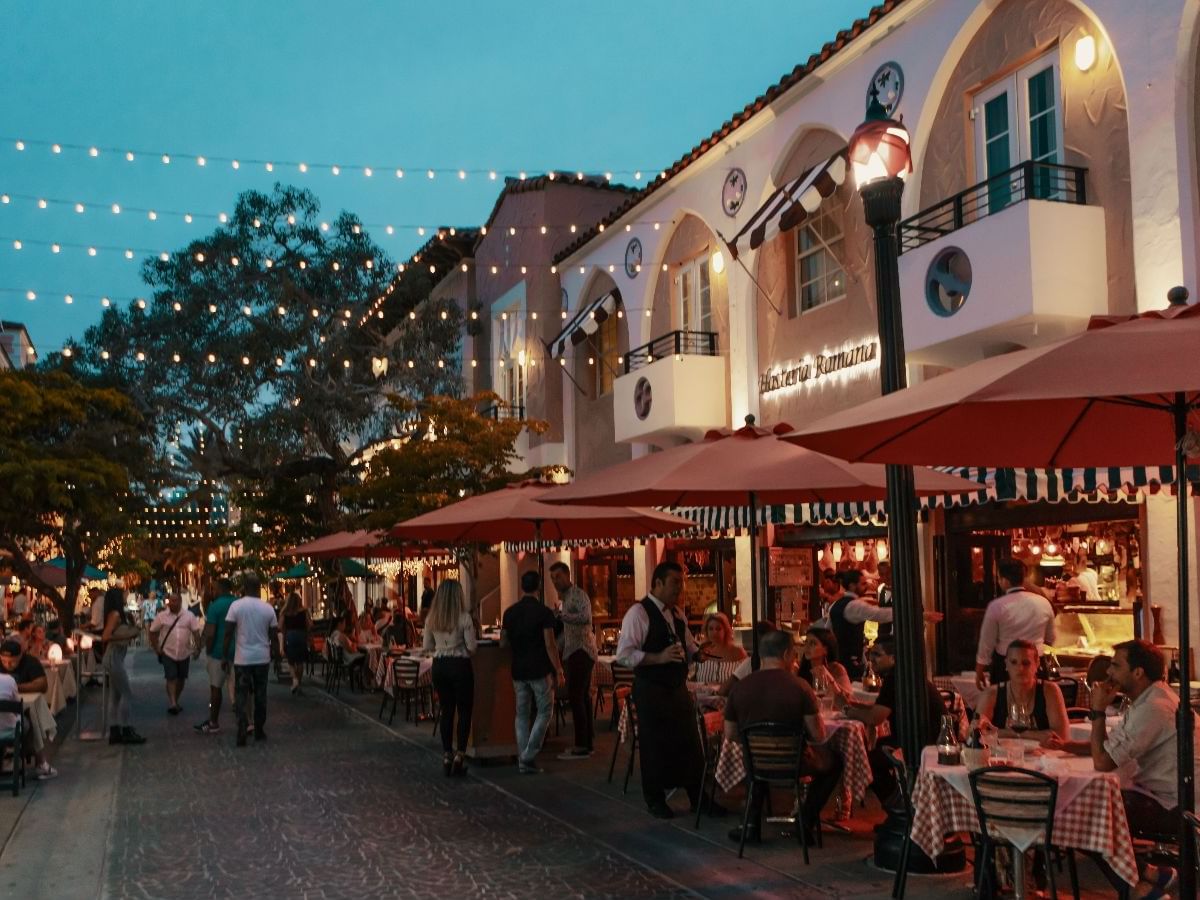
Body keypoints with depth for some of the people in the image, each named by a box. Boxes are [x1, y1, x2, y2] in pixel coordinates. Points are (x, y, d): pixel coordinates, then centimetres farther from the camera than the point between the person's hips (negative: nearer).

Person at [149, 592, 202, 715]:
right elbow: (153, 632, 4)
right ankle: (172, 704, -14)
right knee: (171, 678, -11)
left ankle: (175, 701, 29)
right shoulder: (162, 616, -4)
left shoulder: (189, 615, -3)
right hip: (168, 653, -2)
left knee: (181, 679, 12)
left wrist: (197, 648, -7)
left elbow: (196, 632, -2)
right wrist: (156, 648, 0)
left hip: (184, 653, 2)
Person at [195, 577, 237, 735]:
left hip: (219, 652, -5)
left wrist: (208, 650, -3)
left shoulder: (215, 606, -12)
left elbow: (210, 633, -17)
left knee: (216, 687, 6)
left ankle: (214, 723, 13)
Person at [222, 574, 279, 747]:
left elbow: (228, 633, -8)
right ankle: (259, 731, 17)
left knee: (242, 696, 2)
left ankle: (242, 732, -9)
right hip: (262, 658, 2)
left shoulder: (236, 605, -7)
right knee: (260, 695, 11)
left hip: (242, 658, -2)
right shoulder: (268, 608, 0)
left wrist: (225, 656, 0)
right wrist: (271, 655, 19)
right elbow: (273, 635, 5)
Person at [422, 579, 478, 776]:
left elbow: (427, 646, 8)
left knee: (446, 710, 13)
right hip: (460, 665, -5)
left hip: (439, 666, 5)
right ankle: (459, 754, -1)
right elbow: (471, 648, -12)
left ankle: (447, 755, 14)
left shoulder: (431, 618, 1)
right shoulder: (464, 617, -13)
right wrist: (474, 636, 8)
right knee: (464, 711, 5)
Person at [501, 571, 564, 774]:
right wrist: (559, 671, -8)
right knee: (544, 712, 6)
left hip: (518, 671, 4)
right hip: (540, 670, -4)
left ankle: (523, 761, 9)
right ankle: (529, 755, -5)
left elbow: (503, 643, 8)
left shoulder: (510, 612, 3)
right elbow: (550, 645, -13)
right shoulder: (543, 612, -10)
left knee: (522, 714, 10)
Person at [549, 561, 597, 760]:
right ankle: (587, 742, 17)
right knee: (581, 697, 12)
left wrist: (561, 615, -31)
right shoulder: (565, 597, 20)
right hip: (573, 652, 10)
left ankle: (582, 746, -12)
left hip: (581, 651, -10)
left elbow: (585, 617, -28)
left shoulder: (578, 595, -10)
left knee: (576, 697, -13)